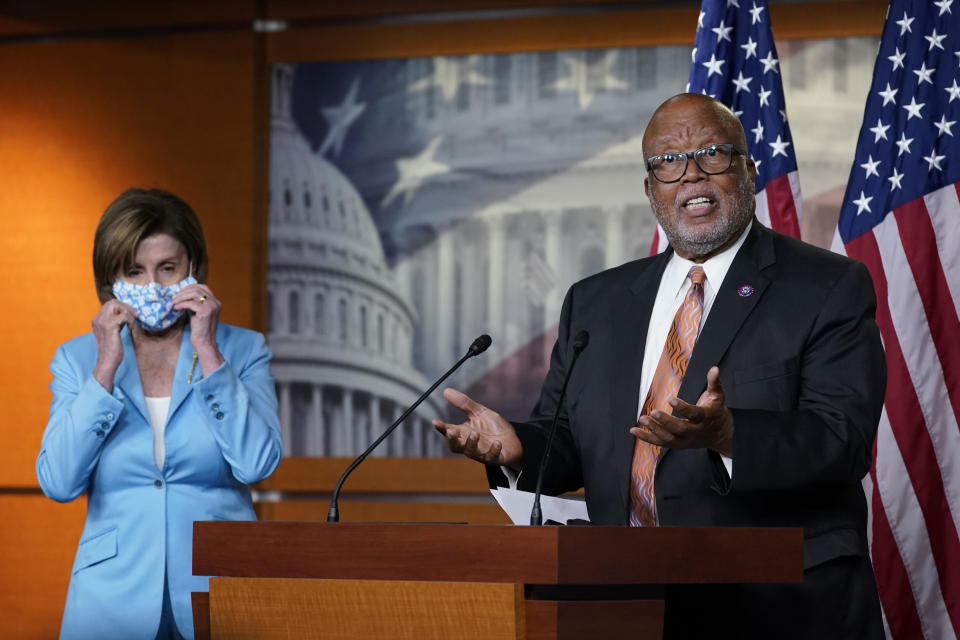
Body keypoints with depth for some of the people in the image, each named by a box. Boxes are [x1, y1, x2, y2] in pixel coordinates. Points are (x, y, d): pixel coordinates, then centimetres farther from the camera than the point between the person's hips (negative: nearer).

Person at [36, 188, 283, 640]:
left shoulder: (241, 349, 3)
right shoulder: (77, 359, 5)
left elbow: (257, 464, -12)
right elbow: (58, 483, -9)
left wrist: (209, 353, -13)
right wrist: (106, 368, -13)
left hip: (220, 591, 0)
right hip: (115, 601, 1)